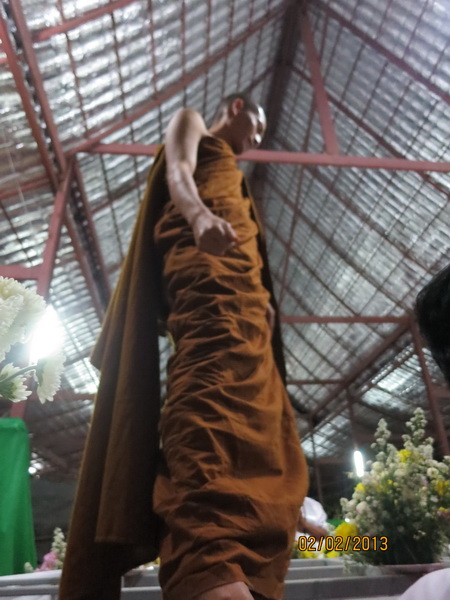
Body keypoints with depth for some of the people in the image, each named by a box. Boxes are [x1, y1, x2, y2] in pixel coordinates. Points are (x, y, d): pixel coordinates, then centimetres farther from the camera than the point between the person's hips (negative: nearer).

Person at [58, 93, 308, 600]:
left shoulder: (228, 171, 46)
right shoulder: (190, 122, 27)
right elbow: (177, 169, 1)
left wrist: (260, 302, 13)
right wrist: (199, 216, -24)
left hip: (238, 278, 8)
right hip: (205, 256, -8)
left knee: (260, 426, -10)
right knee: (219, 377, -35)